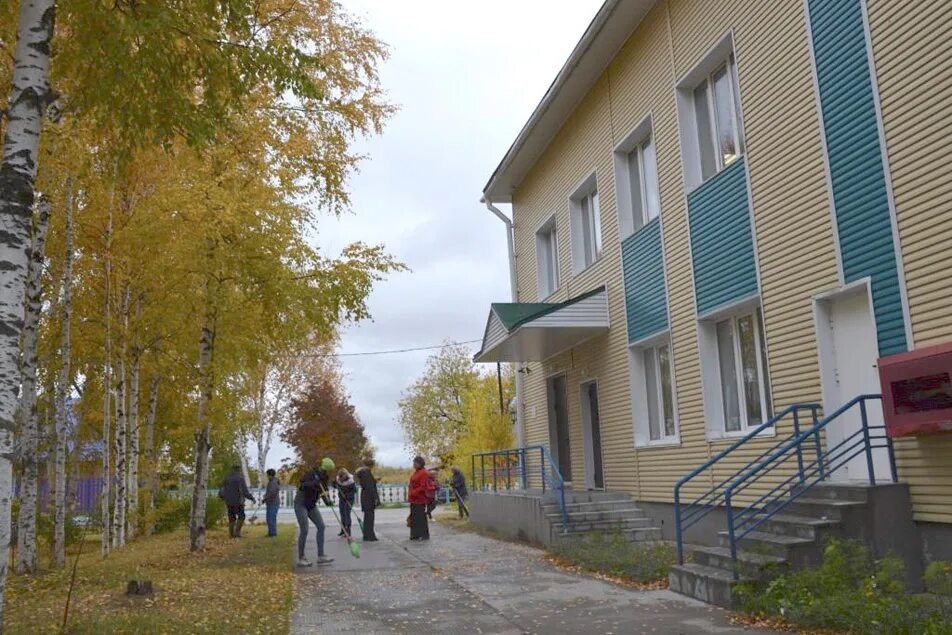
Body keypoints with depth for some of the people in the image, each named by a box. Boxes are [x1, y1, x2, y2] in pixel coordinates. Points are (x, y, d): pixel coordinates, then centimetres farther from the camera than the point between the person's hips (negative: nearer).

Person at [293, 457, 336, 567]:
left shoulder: (323, 478, 1)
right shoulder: (311, 474, -20)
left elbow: (324, 492, 1)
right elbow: (302, 486, -32)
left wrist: (328, 501, -19)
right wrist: (313, 483, -47)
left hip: (311, 505, 8)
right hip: (301, 504, -8)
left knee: (321, 526, -2)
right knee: (304, 530, -12)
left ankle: (320, 556, 1)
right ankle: (300, 559, -1)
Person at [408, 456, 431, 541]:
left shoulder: (424, 473, -14)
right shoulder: (416, 472, 16)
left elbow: (423, 487, -19)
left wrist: (413, 493, -19)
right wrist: (411, 495, 14)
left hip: (420, 499, -9)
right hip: (414, 499, 9)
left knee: (421, 517, -5)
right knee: (414, 517, 11)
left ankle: (425, 535, 3)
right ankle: (415, 535, 19)